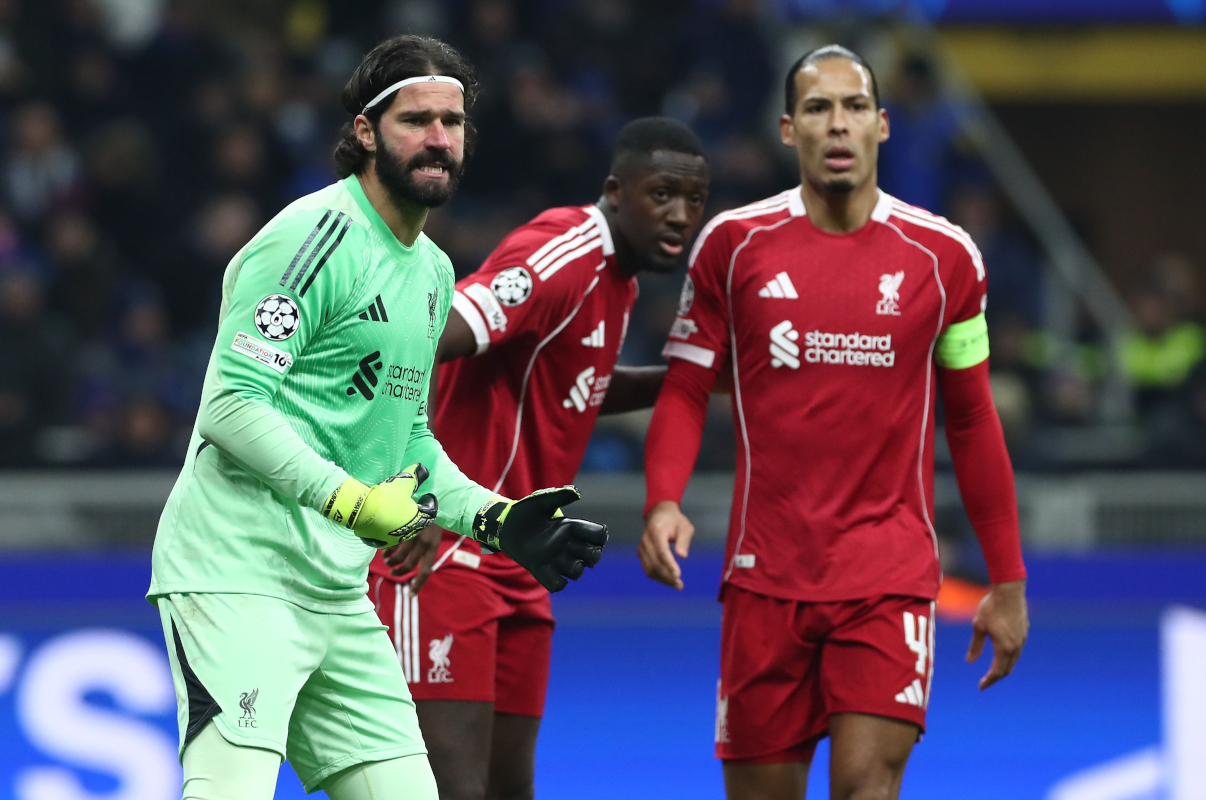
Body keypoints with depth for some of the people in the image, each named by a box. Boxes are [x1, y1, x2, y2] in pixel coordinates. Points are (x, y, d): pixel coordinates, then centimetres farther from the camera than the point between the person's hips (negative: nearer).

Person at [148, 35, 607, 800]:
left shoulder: (434, 271, 19)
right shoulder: (316, 235, -10)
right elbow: (231, 405, -18)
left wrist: (497, 520, 15)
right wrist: (352, 502, -25)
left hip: (338, 591, 9)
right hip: (240, 574, -9)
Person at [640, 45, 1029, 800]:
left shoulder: (941, 255, 3)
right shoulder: (734, 244, 2)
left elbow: (972, 422, 10)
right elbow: (687, 391, 6)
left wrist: (1008, 578, 10)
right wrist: (663, 500, -13)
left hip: (890, 580, -1)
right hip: (766, 577, 1)